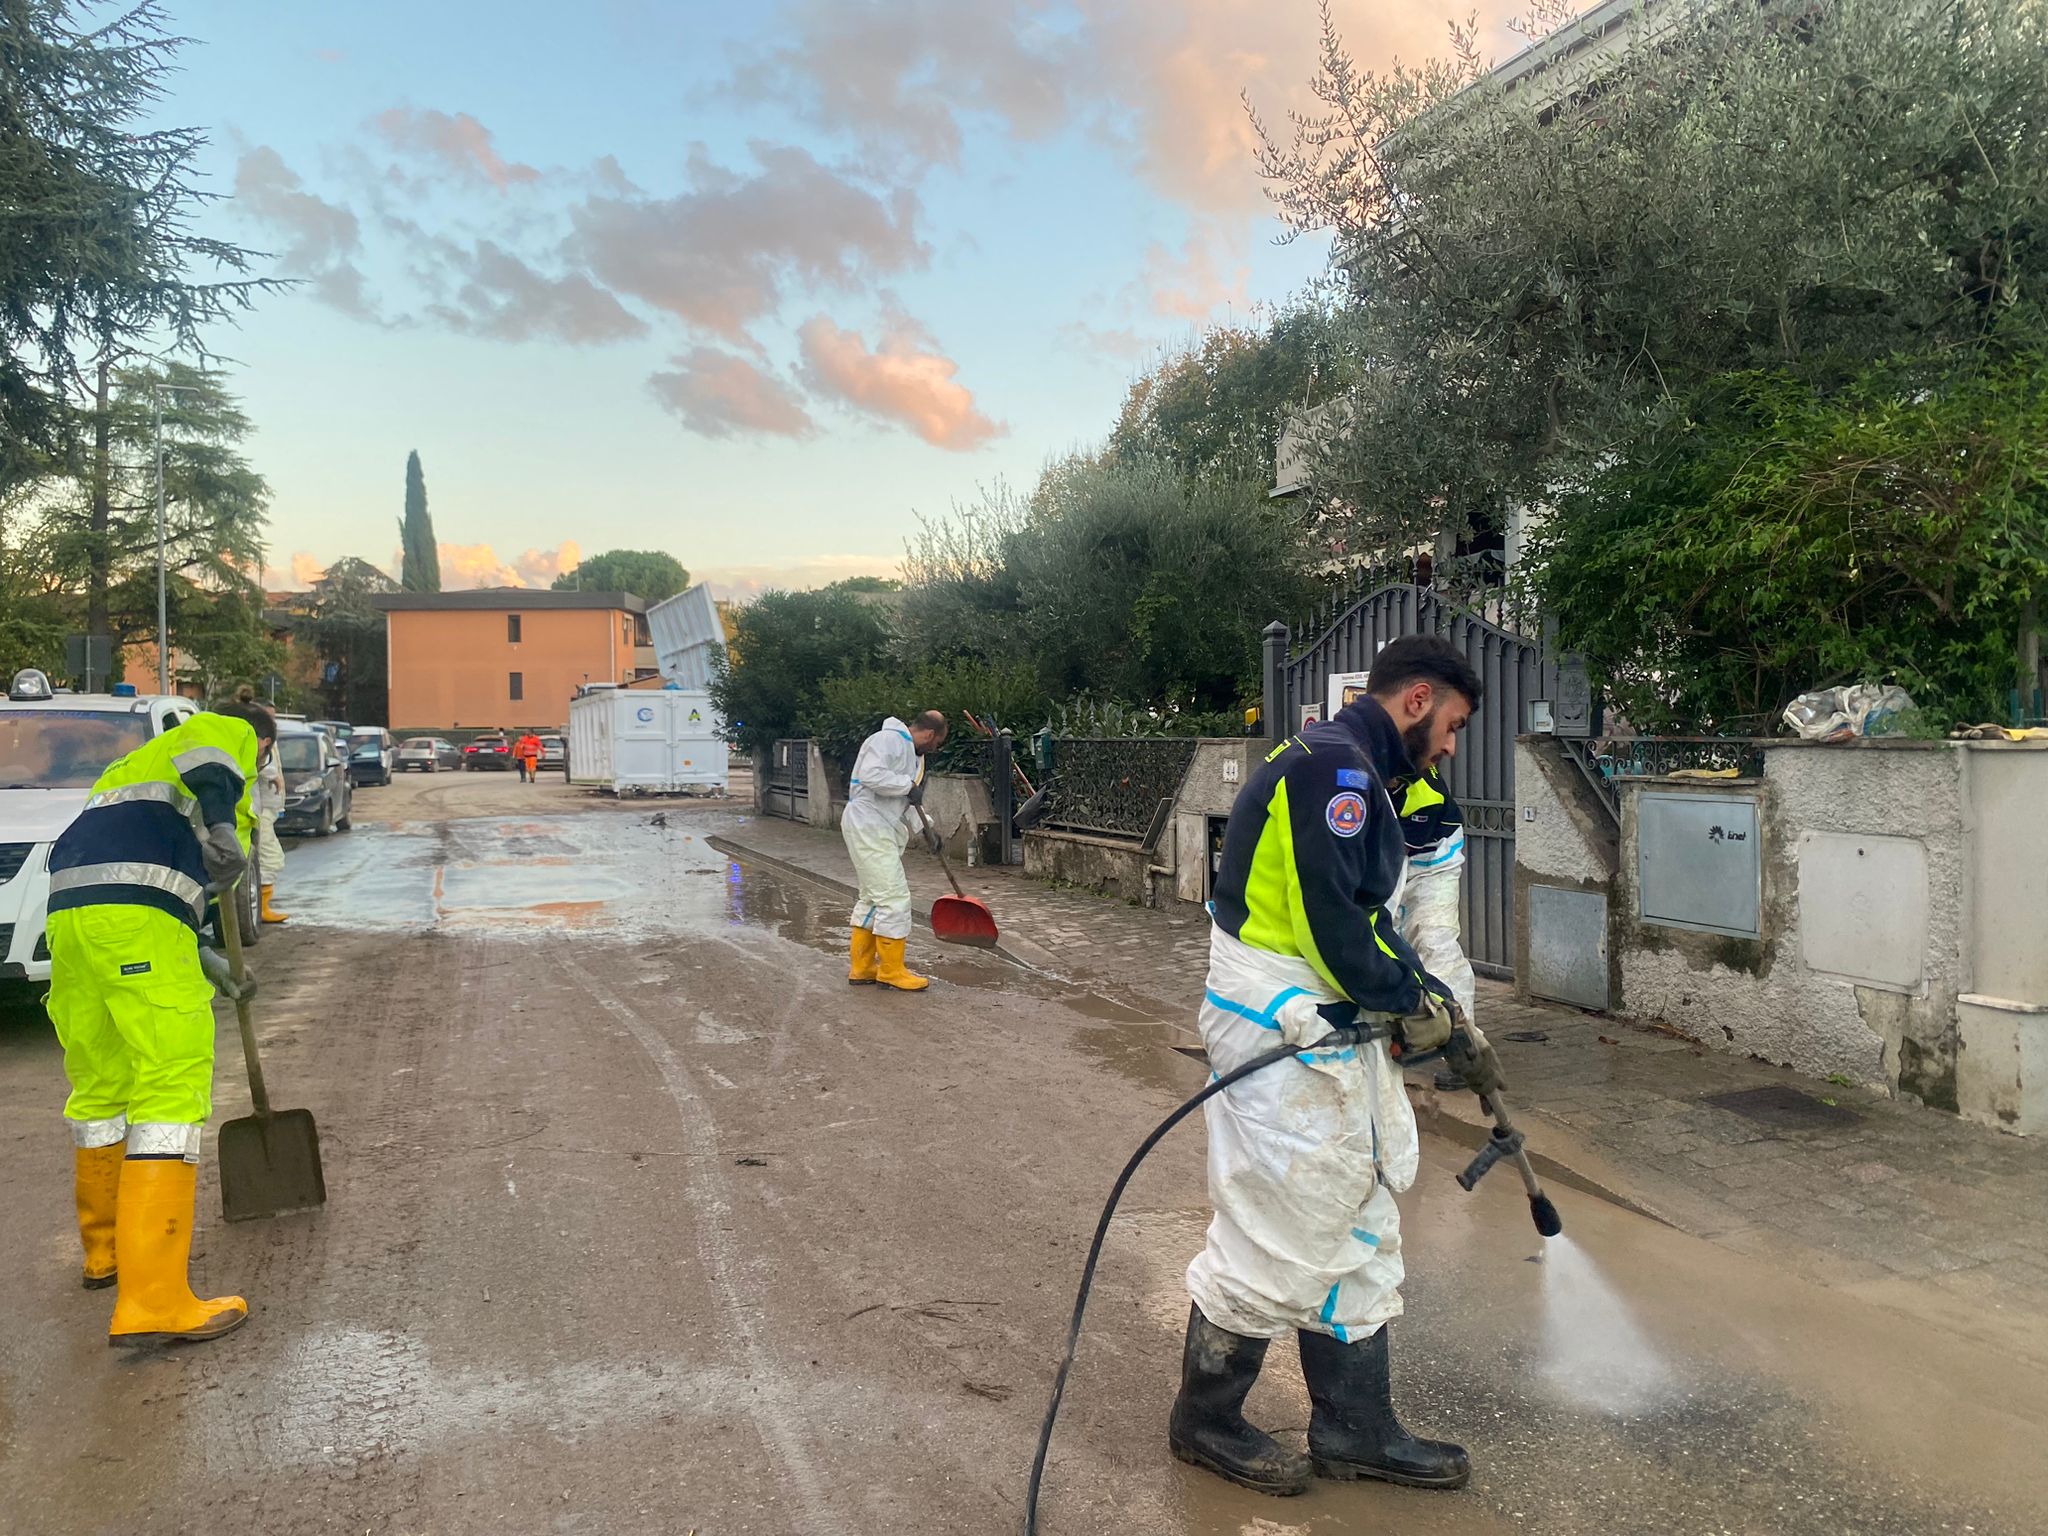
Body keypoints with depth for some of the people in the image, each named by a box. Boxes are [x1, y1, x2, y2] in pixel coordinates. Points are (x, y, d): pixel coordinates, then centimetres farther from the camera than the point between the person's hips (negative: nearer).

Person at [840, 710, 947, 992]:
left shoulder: (910, 751, 21)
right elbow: (871, 775, -27)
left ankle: (863, 968, 23)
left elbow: (905, 803, 27)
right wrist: (909, 785, -19)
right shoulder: (888, 739, -11)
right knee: (894, 898, -9)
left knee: (872, 899, 15)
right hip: (868, 828, -11)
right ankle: (892, 970, -2)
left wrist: (926, 829, 19)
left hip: (879, 832, 11)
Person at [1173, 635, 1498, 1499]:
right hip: (1282, 1038, -11)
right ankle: (1205, 1421, 21)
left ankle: (1356, 1432, 29)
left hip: (1335, 1036, 11)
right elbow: (1326, 916, -23)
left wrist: (1430, 999, 7)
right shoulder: (1334, 764, -17)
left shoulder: (1356, 776, 17)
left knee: (1356, 1234, 16)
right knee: (1273, 1238, 1)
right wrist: (1408, 1003, -10)